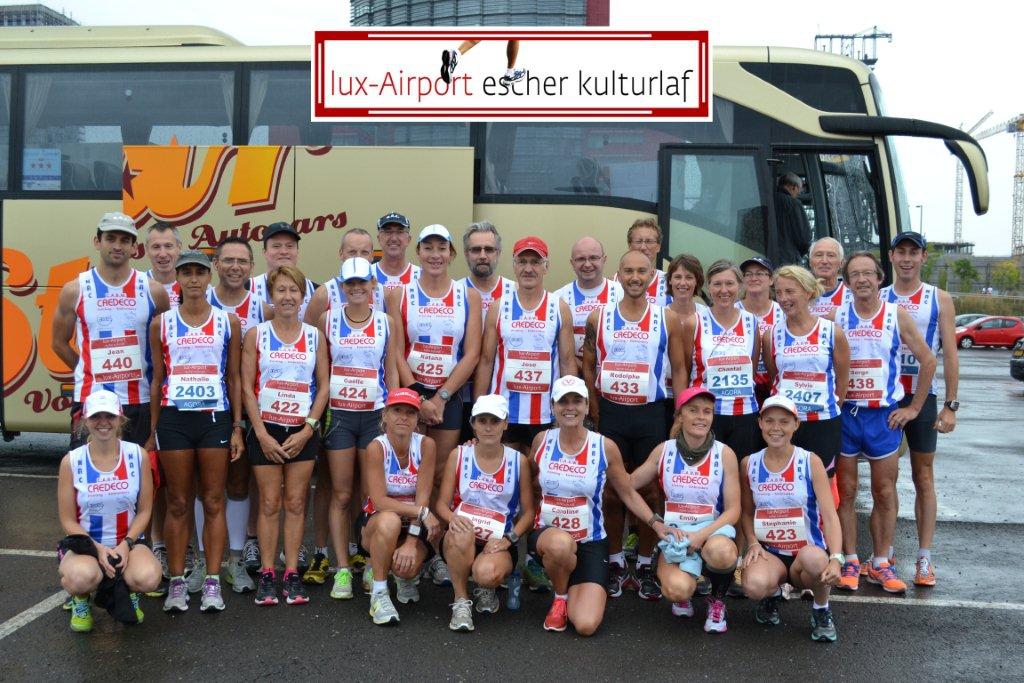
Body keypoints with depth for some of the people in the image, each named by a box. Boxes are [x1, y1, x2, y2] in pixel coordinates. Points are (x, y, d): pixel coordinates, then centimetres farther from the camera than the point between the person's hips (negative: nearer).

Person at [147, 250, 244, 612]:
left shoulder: (227, 322, 6)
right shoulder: (161, 323, 7)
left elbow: (233, 378, 8)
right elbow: (157, 379, 9)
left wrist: (237, 427, 2)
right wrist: (152, 431, 6)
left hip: (215, 418, 0)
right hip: (174, 417, 0)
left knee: (213, 503, 2)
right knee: (178, 505, 4)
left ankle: (211, 582, 9)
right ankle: (177, 582, 12)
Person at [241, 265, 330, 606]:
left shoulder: (315, 336, 5)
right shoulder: (256, 334, 1)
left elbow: (324, 386, 4)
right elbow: (247, 387, -2)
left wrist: (308, 428, -6)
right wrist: (261, 434, -9)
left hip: (302, 431, 1)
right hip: (265, 430, -1)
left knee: (296, 503, 4)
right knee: (270, 504, 2)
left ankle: (292, 574, 11)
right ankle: (267, 575, 10)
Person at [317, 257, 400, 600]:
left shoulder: (386, 322, 4)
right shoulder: (328, 319, 2)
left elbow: (392, 371, 7)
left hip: (375, 414, 1)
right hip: (338, 414, 0)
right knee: (341, 494, 2)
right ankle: (342, 569, 7)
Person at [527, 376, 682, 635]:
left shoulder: (605, 447, -6)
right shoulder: (542, 441, -1)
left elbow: (628, 493, 3)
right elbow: (528, 480, 18)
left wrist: (657, 523, -8)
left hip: (591, 543, 0)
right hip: (546, 534, 0)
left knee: (586, 625, -18)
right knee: (561, 542, -40)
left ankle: (575, 591, 20)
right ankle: (560, 598, -5)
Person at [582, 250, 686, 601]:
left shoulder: (667, 319, 1)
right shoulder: (599, 317, 3)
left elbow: (679, 369, 4)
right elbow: (588, 366, 8)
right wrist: (595, 411, -1)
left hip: (651, 413, -1)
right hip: (610, 412, 1)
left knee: (649, 491, 6)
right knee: (611, 491, 7)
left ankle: (645, 566, 18)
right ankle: (615, 564, 20)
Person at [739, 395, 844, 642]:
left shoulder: (810, 462, -5)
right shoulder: (749, 464, 3)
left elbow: (829, 515, -11)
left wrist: (835, 558, -25)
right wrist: (752, 543, -7)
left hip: (808, 551, -1)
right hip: (768, 552, 1)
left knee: (814, 558, -40)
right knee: (754, 586, -33)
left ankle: (821, 609, -3)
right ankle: (772, 594, 9)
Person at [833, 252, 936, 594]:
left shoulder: (897, 316, 1)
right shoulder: (836, 317, 1)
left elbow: (928, 360, 5)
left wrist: (914, 408, 2)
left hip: (885, 415, 0)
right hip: (844, 413, 0)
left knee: (885, 491, 5)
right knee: (845, 491, 3)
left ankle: (880, 563, 16)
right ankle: (850, 561, 13)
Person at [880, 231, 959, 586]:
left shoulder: (940, 299, 2)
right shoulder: (877, 299, 5)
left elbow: (950, 355, 0)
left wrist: (950, 405, -6)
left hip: (922, 398, -1)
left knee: (924, 477, 5)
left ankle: (924, 559, 10)